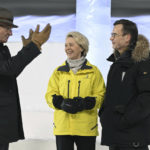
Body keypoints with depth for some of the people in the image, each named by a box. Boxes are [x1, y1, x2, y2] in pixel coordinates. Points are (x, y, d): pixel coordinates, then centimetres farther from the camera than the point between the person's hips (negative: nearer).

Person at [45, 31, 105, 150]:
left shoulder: (93, 71, 5)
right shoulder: (59, 71, 12)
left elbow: (100, 96, -1)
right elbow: (50, 95, 6)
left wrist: (83, 104, -19)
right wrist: (62, 103, -16)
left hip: (86, 127, -1)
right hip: (62, 126, 2)